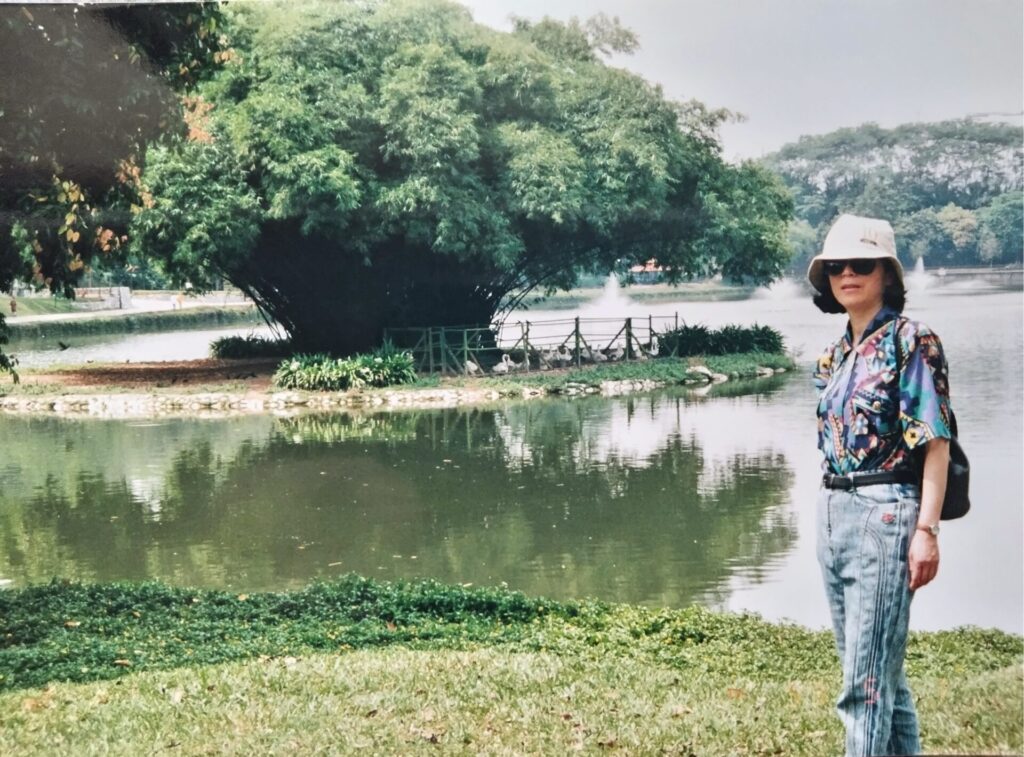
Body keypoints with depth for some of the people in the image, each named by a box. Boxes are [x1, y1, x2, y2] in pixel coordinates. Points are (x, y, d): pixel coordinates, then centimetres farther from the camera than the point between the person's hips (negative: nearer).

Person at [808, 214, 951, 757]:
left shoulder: (911, 342, -8)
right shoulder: (837, 354, 13)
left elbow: (936, 442, -13)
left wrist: (926, 530, -19)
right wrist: (830, 512, 17)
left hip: (884, 514, -8)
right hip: (832, 513, 8)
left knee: (866, 680, -7)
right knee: (877, 668, 16)